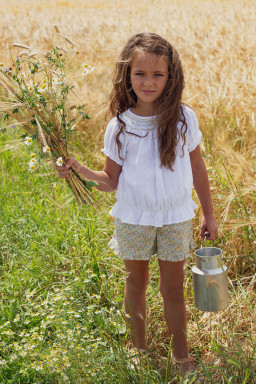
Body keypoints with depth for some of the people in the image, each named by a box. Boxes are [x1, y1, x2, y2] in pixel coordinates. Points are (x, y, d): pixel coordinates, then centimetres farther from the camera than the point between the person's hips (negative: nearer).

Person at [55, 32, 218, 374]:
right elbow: (114, 181, -2)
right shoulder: (119, 127, -9)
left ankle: (183, 358, 30)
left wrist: (209, 214, 7)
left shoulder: (184, 118, -9)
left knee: (173, 289, 10)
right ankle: (139, 350, 39)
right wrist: (81, 170, -19)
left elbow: (197, 167, 1)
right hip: (133, 220, 1)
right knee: (136, 282, 17)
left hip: (176, 220, -1)